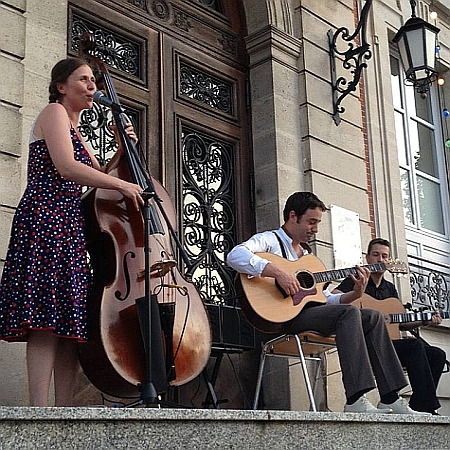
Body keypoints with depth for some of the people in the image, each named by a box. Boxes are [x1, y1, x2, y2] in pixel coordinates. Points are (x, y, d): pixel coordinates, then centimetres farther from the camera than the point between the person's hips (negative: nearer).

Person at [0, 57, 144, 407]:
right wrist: (123, 185, -14)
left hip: (68, 227, 9)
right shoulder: (54, 111, 2)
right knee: (50, 316, -18)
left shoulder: (75, 133, 30)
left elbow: (101, 176, 27)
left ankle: (64, 408, -3)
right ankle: (40, 410, -22)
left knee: (71, 321, -1)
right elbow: (67, 167, -14)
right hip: (47, 217, -9)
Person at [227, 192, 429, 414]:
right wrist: (277, 272, -29)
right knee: (349, 313, -27)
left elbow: (324, 298, 24)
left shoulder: (306, 254, 28)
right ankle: (356, 400, -33)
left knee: (374, 317, -2)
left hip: (309, 311, 9)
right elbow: (235, 256, -20)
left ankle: (391, 398, -5)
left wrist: (356, 293, 6)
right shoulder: (269, 239, 2)